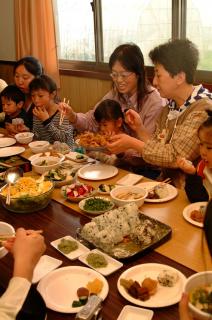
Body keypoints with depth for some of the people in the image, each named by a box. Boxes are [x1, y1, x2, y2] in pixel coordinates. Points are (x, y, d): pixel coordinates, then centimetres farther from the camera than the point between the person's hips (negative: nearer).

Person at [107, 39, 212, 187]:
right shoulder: (170, 107, 7)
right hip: (166, 183, 7)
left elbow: (175, 157, -20)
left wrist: (132, 143, -15)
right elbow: (158, 148, 8)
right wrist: (140, 128, -6)